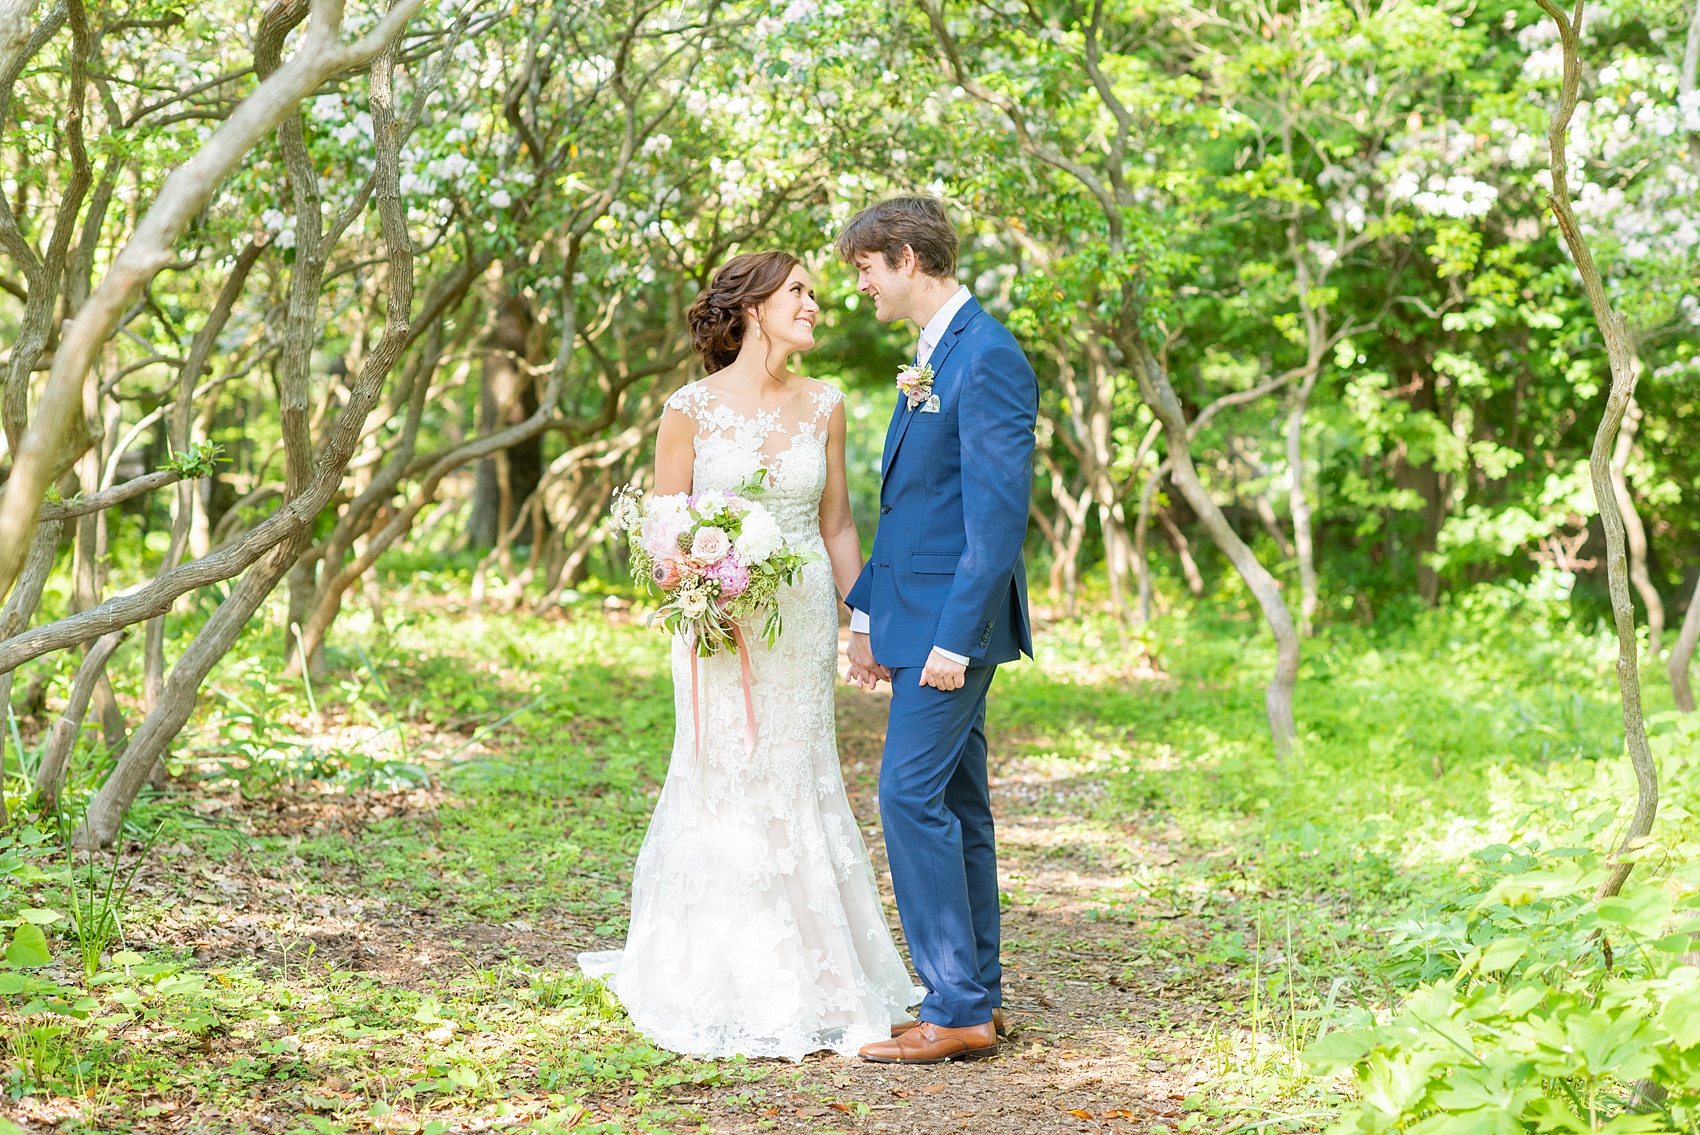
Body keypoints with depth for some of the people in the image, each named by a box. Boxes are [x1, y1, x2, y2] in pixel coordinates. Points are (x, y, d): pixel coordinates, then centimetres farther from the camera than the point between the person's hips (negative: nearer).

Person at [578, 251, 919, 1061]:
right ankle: (728, 986, 15)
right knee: (727, 790, 1)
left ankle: (809, 983, 17)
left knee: (797, 788, 6)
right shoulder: (690, 409, -5)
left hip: (804, 621, 3)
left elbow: (836, 525, 9)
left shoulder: (822, 407, 5)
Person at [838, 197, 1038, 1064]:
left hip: (952, 617, -10)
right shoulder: (933, 353, 15)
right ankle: (977, 995, 19)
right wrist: (868, 612, 20)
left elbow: (999, 512, -20)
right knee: (955, 802, 12)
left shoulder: (988, 359, -16)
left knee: (912, 795, -11)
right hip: (919, 615, 10)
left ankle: (957, 1011, -6)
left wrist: (955, 636, -22)